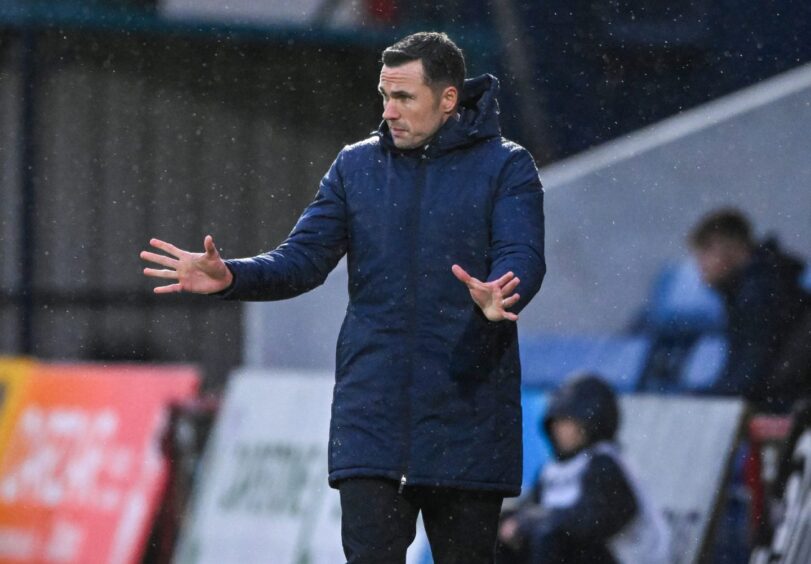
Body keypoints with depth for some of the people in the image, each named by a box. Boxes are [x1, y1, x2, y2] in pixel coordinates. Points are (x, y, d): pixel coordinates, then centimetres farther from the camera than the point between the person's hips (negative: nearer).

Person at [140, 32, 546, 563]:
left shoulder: (506, 166, 0)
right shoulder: (356, 166, 11)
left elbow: (523, 258, -13)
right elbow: (305, 256, 4)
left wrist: (496, 298, -37)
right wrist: (230, 277, -15)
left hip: (468, 421, -2)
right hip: (371, 415, 2)